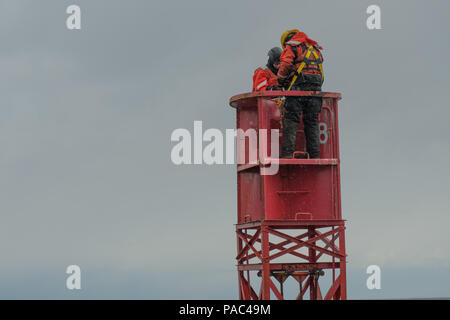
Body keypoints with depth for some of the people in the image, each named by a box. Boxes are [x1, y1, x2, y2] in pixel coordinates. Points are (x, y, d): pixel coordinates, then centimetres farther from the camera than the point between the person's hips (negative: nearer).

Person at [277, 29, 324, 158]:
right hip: (315, 88, 5)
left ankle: (287, 153, -15)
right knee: (312, 124, 8)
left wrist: (280, 81, 4)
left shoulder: (292, 47, 6)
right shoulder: (315, 50, 26)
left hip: (298, 89, -5)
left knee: (290, 121, -6)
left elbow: (285, 64, -9)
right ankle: (315, 155, 3)